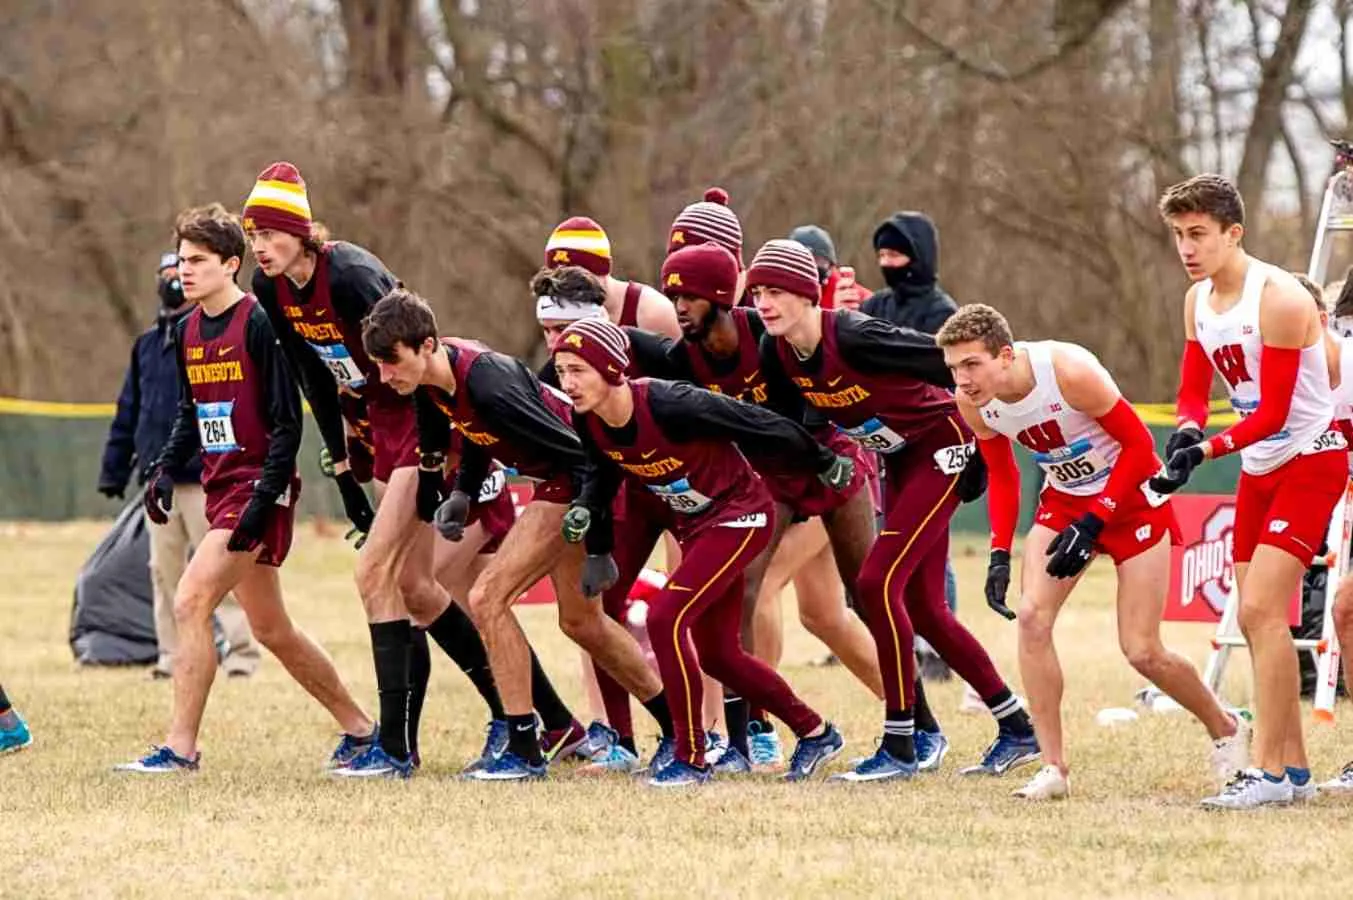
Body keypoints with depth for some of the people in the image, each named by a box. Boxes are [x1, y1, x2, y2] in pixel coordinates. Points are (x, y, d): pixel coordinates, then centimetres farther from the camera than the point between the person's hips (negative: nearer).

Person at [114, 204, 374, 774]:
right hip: (220, 487, 9)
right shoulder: (188, 330, 10)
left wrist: (265, 498, -21)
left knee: (191, 603, -18)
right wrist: (166, 470, 8)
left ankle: (180, 747, -16)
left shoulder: (258, 324, -14)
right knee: (271, 629, 14)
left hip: (257, 487, -9)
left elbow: (287, 421, -15)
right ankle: (358, 727, 26)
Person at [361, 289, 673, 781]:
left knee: (488, 599, -14)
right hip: (557, 481, 10)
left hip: (575, 482, -10)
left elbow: (579, 454, -28)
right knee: (580, 621, 21)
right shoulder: (433, 378, -7)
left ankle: (524, 751, -7)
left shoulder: (488, 385, -33)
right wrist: (462, 493, 0)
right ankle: (680, 729, 36)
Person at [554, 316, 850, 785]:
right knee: (715, 653, 12)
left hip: (740, 514, -8)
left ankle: (691, 759, -10)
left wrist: (825, 464, -9)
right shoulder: (589, 421, -11)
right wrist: (585, 511, -3)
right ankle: (815, 733, 31)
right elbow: (601, 471, 13)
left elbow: (764, 425, -21)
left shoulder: (669, 405, -32)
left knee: (665, 618, -20)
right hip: (693, 525, 8)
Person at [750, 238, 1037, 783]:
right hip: (901, 459, 9)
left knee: (877, 584, -16)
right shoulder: (777, 352, -7)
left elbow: (952, 366, -25)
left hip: (943, 447, -9)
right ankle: (1017, 731, 21)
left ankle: (900, 747, -10)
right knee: (921, 609, 9)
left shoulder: (852, 337, -30)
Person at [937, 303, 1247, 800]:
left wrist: (1093, 522, -24)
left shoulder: (1071, 372, -32)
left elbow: (1139, 444, -20)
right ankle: (1053, 768, -10)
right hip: (1065, 498, 5)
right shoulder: (973, 402, -14)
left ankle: (1226, 731, 23)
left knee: (1142, 651, -5)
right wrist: (999, 555, -6)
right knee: (1031, 616, -17)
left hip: (1131, 496, -5)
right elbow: (1002, 475, 5)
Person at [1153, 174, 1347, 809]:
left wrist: (1205, 452, -30)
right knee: (1255, 619, 8)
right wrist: (1187, 432, -14)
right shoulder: (1198, 300, 5)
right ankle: (1294, 768, 16)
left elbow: (1274, 414, -22)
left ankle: (1267, 772, -17)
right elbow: (1193, 391, 8)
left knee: (1262, 609, -18)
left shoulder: (1278, 299, -21)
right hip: (1258, 467, 9)